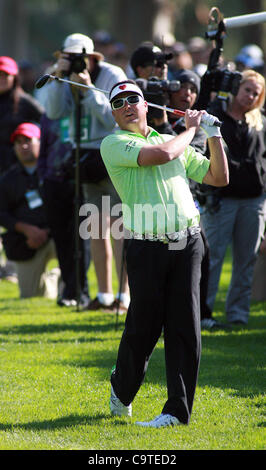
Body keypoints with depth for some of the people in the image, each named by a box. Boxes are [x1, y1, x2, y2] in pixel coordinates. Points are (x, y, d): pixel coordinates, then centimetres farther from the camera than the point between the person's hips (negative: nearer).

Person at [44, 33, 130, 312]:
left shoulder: (113, 76, -10)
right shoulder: (70, 78, 7)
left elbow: (115, 119, -17)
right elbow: (54, 112, -3)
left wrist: (89, 90, -21)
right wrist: (58, 78, -12)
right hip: (86, 159, 6)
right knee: (96, 228, 8)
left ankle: (125, 295, -6)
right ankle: (104, 295, 14)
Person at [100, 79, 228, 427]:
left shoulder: (173, 140, 21)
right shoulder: (114, 144, 2)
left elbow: (219, 177, 22)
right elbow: (162, 155, -13)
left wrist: (213, 134, 13)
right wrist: (192, 128, 3)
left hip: (187, 245, 4)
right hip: (148, 247, -4)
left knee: (185, 329, -2)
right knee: (143, 327, 1)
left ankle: (178, 409, 2)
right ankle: (122, 389, 28)